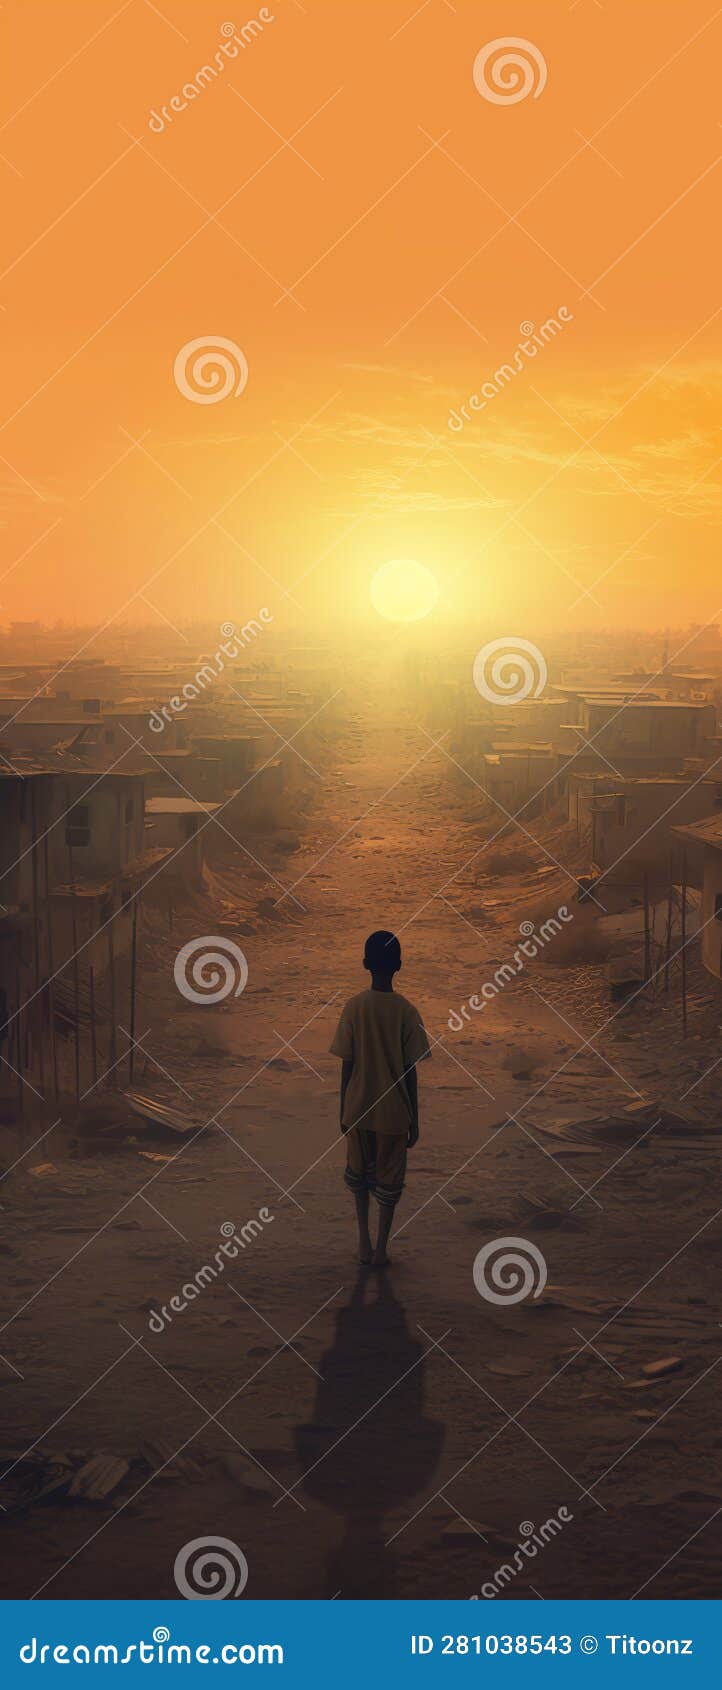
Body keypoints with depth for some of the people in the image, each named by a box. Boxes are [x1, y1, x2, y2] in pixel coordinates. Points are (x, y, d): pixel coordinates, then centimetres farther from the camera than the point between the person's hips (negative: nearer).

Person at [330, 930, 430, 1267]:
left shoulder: (354, 1007, -9)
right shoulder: (406, 1012, -12)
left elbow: (347, 1065, -4)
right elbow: (410, 1071, -9)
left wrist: (343, 1111, 8)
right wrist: (414, 1120, 1)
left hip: (358, 1109, 1)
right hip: (394, 1112, -1)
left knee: (359, 1172, 21)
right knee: (389, 1178, 13)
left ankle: (364, 1242, 19)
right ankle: (381, 1249, 19)